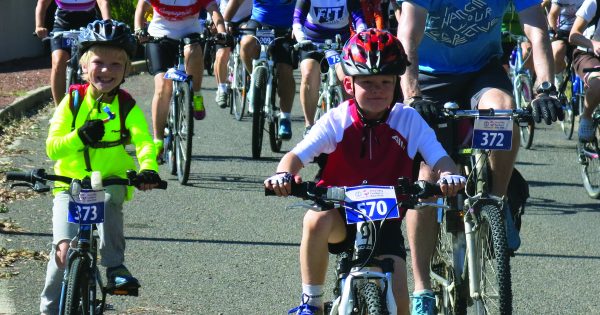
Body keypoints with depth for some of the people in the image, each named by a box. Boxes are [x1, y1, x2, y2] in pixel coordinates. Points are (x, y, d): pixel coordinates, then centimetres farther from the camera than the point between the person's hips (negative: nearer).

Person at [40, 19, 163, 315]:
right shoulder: (72, 102, -6)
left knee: (108, 201, -36)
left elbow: (144, 140, -21)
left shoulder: (126, 106, -6)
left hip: (111, 181, 0)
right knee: (64, 249, -11)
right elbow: (52, 147, -12)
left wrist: (148, 169, -43)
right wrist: (80, 136, -32)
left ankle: (115, 266, -26)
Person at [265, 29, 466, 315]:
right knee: (317, 220, -37)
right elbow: (297, 155, -17)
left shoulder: (408, 121, -6)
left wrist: (449, 176, -39)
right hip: (340, 216, -1)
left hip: (385, 221, 1)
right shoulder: (336, 120, -9)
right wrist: (284, 174, -41)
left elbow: (439, 159, -14)